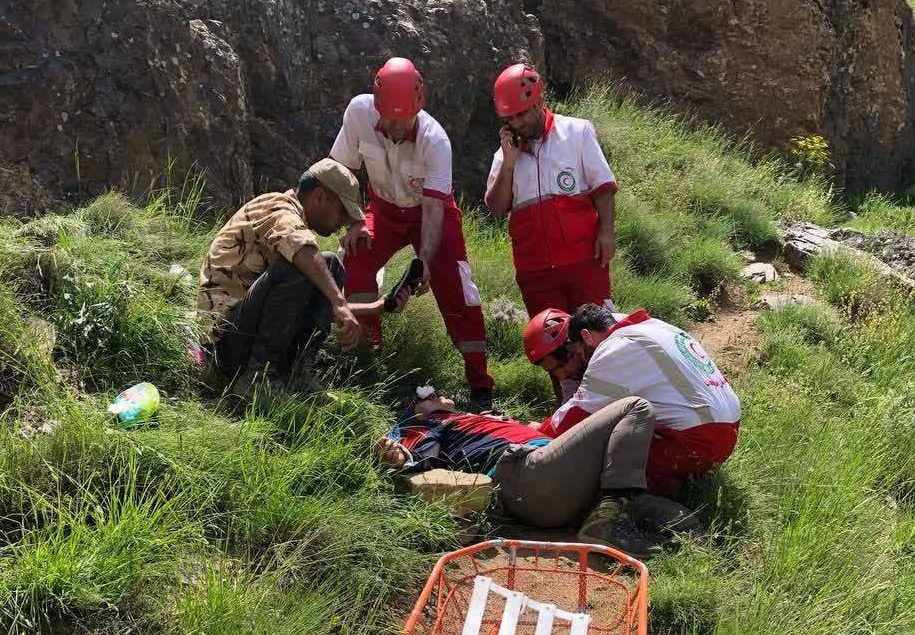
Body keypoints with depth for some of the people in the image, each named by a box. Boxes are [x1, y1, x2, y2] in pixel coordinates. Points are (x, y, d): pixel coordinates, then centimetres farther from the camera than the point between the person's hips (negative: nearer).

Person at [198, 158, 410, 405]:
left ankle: (296, 371, -6)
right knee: (299, 267, -26)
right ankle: (257, 376, -21)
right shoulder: (277, 208, -6)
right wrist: (339, 304, -41)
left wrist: (375, 308, 25)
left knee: (330, 268, 6)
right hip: (230, 338, -9)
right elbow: (302, 249, -33)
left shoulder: (289, 216, 22)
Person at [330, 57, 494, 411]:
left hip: (431, 210, -3)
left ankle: (480, 384, -4)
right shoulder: (359, 112, -24)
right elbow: (346, 169, -9)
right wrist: (354, 222, -14)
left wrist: (424, 260, -45)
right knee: (356, 259, -22)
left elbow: (433, 208, -33)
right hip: (385, 209, 3)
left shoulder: (434, 140, -32)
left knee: (454, 289, -13)